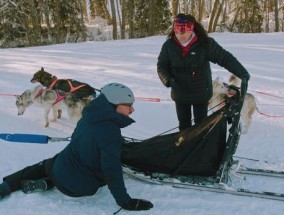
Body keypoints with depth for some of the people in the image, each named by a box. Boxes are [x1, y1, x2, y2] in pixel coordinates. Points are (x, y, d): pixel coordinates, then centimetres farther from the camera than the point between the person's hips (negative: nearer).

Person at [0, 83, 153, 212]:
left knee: (44, 166, 36)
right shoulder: (110, 132, -29)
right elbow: (112, 170, -32)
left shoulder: (90, 116, -5)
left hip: (61, 168, 5)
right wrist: (125, 201, -25)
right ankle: (46, 184, 5)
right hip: (80, 188, -5)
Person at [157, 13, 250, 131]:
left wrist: (243, 74, -28)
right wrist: (168, 80, -22)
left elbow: (225, 58, -18)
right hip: (180, 94, 2)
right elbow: (161, 65, -2)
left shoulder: (205, 43, -18)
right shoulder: (169, 45, -10)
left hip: (201, 93, -2)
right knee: (184, 125, 17)